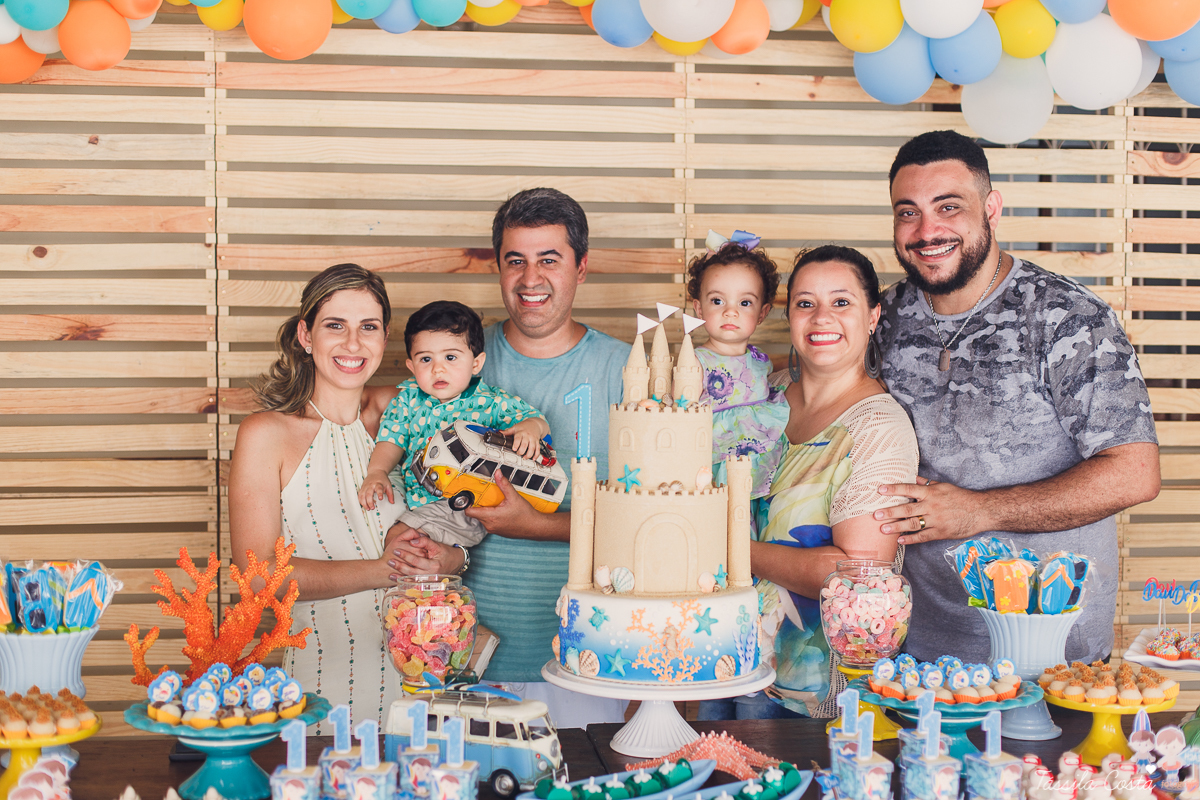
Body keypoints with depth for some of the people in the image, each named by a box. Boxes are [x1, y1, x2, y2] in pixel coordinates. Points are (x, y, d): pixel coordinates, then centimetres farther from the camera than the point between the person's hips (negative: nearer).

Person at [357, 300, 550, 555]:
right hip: (413, 493, 5)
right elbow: (392, 438, 7)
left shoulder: (490, 402, 0)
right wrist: (377, 472, -12)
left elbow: (536, 418, -3)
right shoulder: (409, 398, 10)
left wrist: (531, 427, -28)